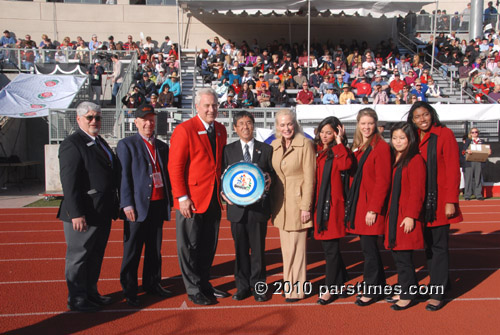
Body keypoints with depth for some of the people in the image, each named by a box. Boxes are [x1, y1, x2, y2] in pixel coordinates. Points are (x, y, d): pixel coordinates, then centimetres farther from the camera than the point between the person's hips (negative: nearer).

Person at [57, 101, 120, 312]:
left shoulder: (100, 142, 15)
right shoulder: (71, 144, -12)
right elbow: (69, 182, -18)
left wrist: (115, 205, 15)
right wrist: (76, 213, -24)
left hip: (103, 212, 9)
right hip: (84, 213, -9)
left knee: (96, 255, 18)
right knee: (78, 256, 5)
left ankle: (91, 293, 32)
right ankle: (76, 299, 18)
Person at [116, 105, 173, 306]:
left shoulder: (162, 146, 15)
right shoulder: (126, 145, 0)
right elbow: (124, 176, -6)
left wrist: (169, 201, 11)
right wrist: (127, 204, -13)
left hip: (158, 205, 5)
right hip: (137, 206, -5)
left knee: (155, 248, 13)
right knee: (132, 251, 3)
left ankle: (152, 283, 27)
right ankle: (129, 290, 16)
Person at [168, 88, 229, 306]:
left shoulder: (220, 130, 10)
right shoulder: (184, 130, -10)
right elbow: (175, 167, -12)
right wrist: (182, 198, -16)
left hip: (214, 198, 6)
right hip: (191, 200, -6)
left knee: (209, 246, 15)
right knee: (190, 247, 6)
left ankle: (204, 284, 31)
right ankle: (194, 290, 20)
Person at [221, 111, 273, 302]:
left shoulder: (266, 149, 6)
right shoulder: (228, 150, 7)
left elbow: (274, 175, 8)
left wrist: (269, 179, -14)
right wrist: (224, 193, -11)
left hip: (259, 207, -1)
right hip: (237, 207, 1)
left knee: (258, 249, 7)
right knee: (240, 249, 10)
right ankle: (242, 286, 24)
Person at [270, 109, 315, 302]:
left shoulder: (305, 144, -9)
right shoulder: (273, 146, 8)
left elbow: (309, 178, -11)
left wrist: (306, 206, -13)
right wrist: (271, 203, 8)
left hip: (298, 202, -5)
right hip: (280, 203, 6)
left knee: (296, 247, 0)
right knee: (286, 247, 13)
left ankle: (296, 290, 12)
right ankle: (288, 284, 26)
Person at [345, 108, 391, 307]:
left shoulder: (381, 147, -10)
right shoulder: (357, 147, 14)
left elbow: (382, 182, -15)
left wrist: (373, 209, -17)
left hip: (371, 205, -8)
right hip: (357, 203, 8)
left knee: (368, 247, -1)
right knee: (368, 246, 14)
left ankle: (372, 290, 14)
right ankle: (379, 286, 28)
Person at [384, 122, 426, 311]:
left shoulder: (415, 160, -11)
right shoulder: (394, 159, 13)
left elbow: (417, 191, -15)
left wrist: (411, 216, -18)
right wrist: (389, 214, 13)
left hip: (406, 216, -8)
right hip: (394, 214, 8)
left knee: (403, 256, -3)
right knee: (397, 254, 13)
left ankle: (408, 295, 11)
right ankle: (404, 291, 26)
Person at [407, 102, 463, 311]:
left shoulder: (444, 135, -6)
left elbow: (453, 170, -10)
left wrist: (451, 201, -15)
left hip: (439, 201, -5)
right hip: (421, 201, 6)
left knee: (438, 245, -1)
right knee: (428, 244, 13)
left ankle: (438, 293, 8)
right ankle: (440, 281, 29)